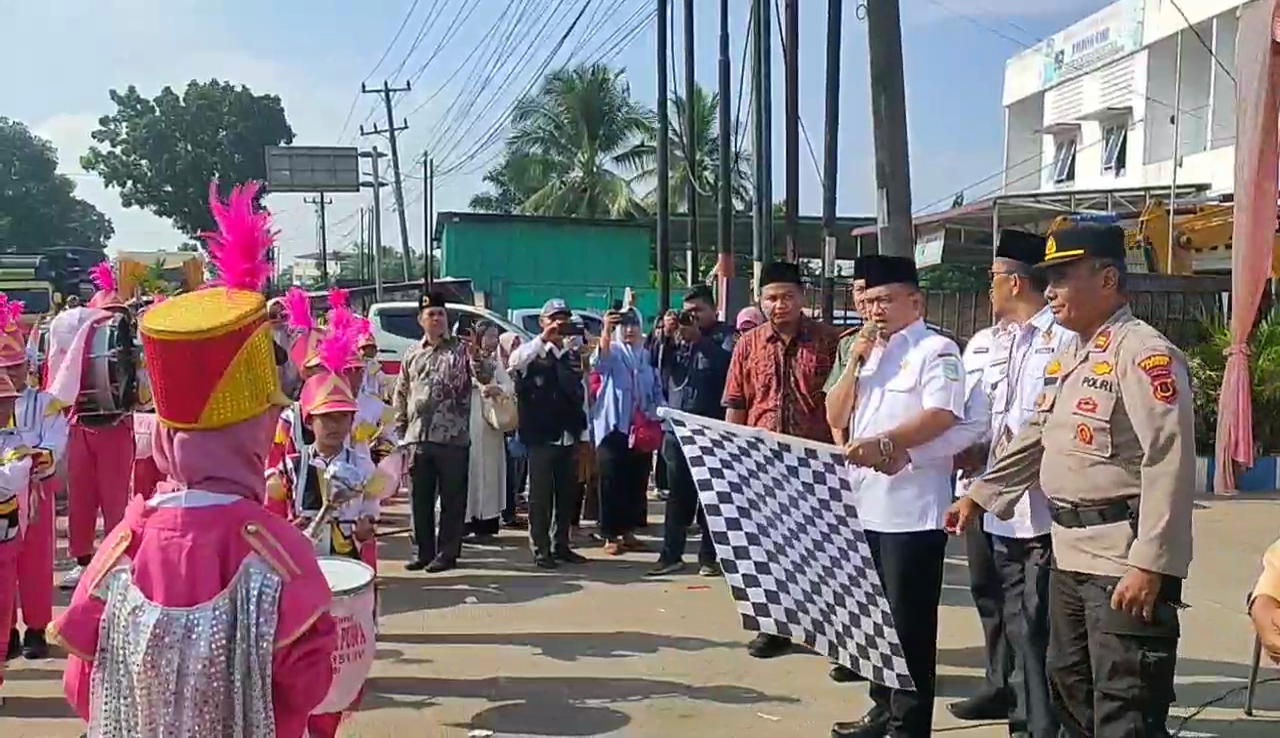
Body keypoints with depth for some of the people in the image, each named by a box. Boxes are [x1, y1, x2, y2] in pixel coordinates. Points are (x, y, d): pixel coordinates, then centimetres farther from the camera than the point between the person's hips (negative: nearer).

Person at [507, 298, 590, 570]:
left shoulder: (573, 355, 14)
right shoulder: (532, 353, -2)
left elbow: (581, 392, 16)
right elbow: (514, 362, -25)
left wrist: (582, 430, 12)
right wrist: (544, 338, -30)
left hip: (567, 435, 5)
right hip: (541, 435, -5)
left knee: (566, 494, 10)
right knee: (541, 495, -1)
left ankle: (560, 545, 20)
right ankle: (541, 550, 5)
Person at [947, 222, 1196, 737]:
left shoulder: (1143, 352, -15)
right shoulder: (1069, 355, 15)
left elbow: (1168, 463, -22)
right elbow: (1035, 438, 24)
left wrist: (1150, 565, -26)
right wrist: (979, 496, 23)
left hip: (1125, 561, -10)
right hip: (1070, 553, 10)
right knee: (1069, 687, 22)